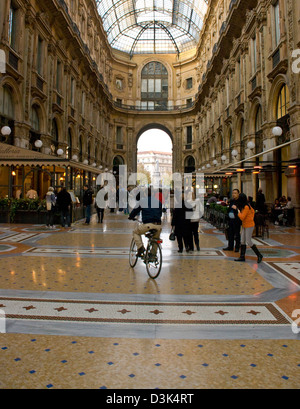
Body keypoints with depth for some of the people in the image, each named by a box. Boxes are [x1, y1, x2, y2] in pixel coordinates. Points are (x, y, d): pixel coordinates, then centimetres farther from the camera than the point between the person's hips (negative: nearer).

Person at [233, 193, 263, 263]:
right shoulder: (244, 206, 6)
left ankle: (259, 255, 9)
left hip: (249, 226, -9)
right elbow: (253, 211, 20)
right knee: (242, 241, 8)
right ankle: (242, 257, 12)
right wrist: (252, 218, 16)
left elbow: (242, 217, -24)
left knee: (249, 242, -4)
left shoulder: (246, 207, -22)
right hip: (244, 225, 9)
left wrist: (237, 209, -22)